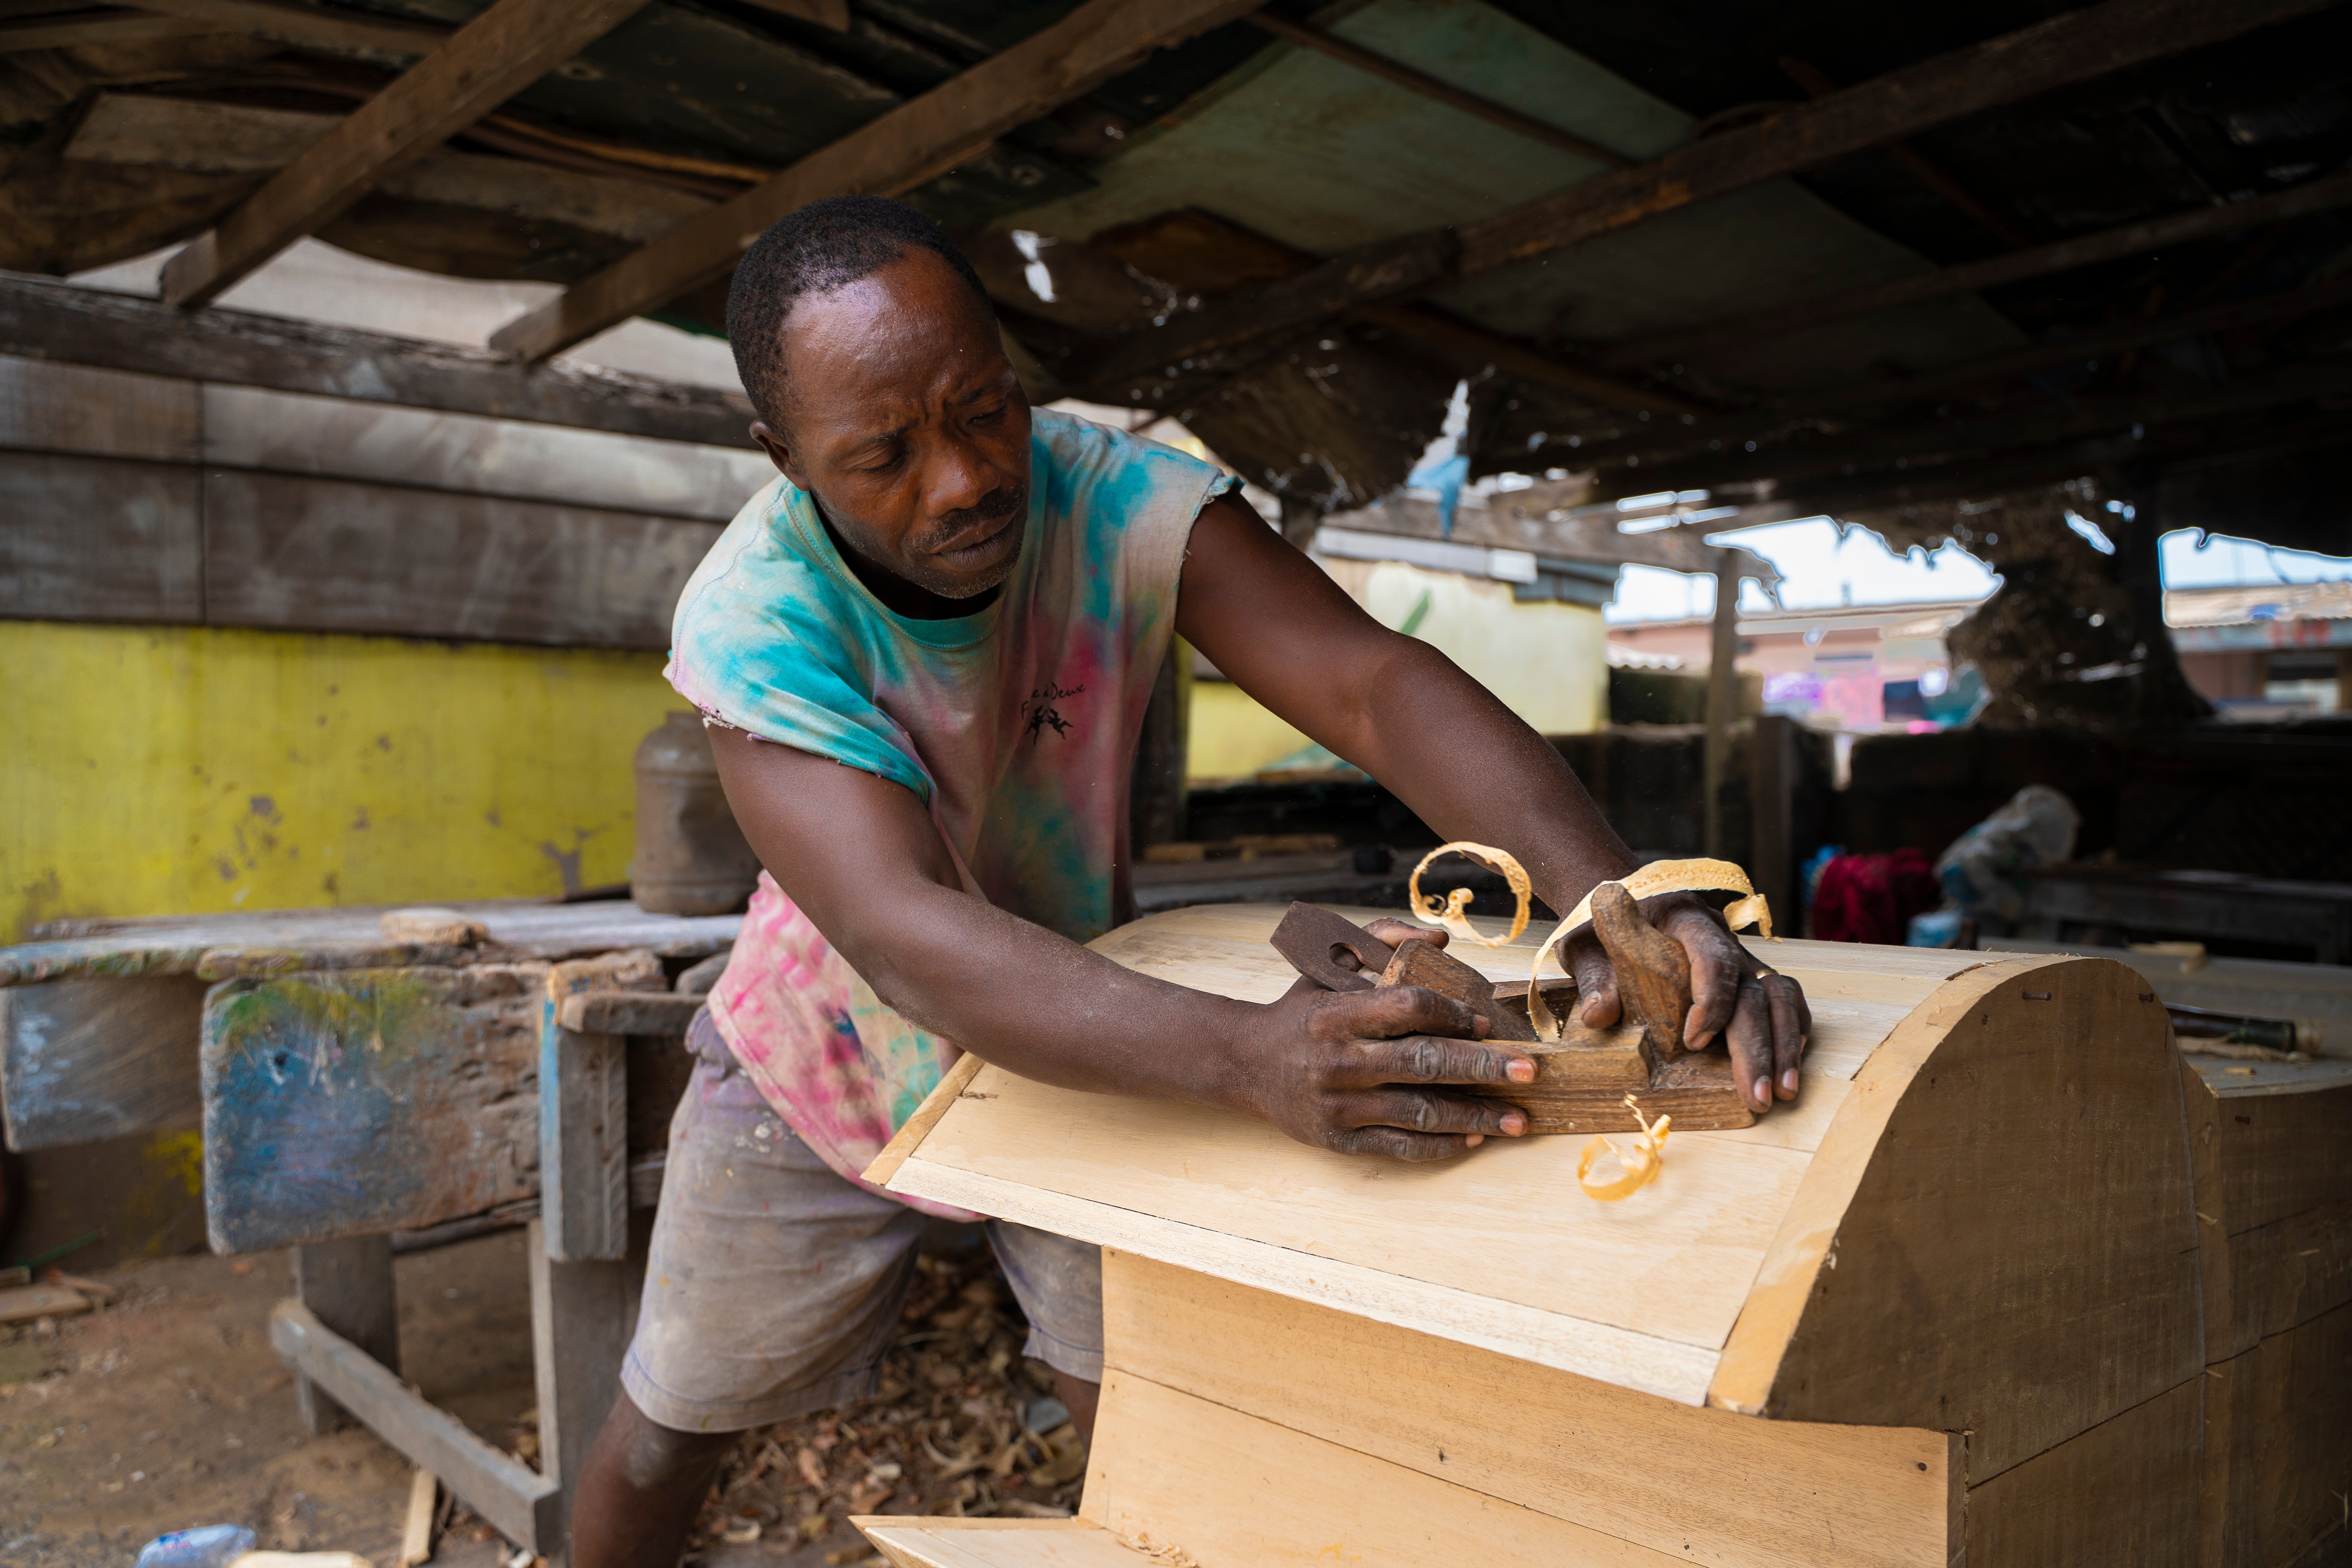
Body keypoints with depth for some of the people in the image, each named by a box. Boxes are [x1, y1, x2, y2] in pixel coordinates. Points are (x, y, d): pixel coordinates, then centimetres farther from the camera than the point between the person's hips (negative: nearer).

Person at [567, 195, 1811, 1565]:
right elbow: (906, 932, -44)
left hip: (1082, 1037, 1)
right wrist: (1246, 1056, -59)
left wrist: (1614, 891, -55)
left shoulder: (1126, 503, -25)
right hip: (828, 1051, 0)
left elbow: (1373, 681, -37)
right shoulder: (751, 615, -30)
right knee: (669, 1429, 14)